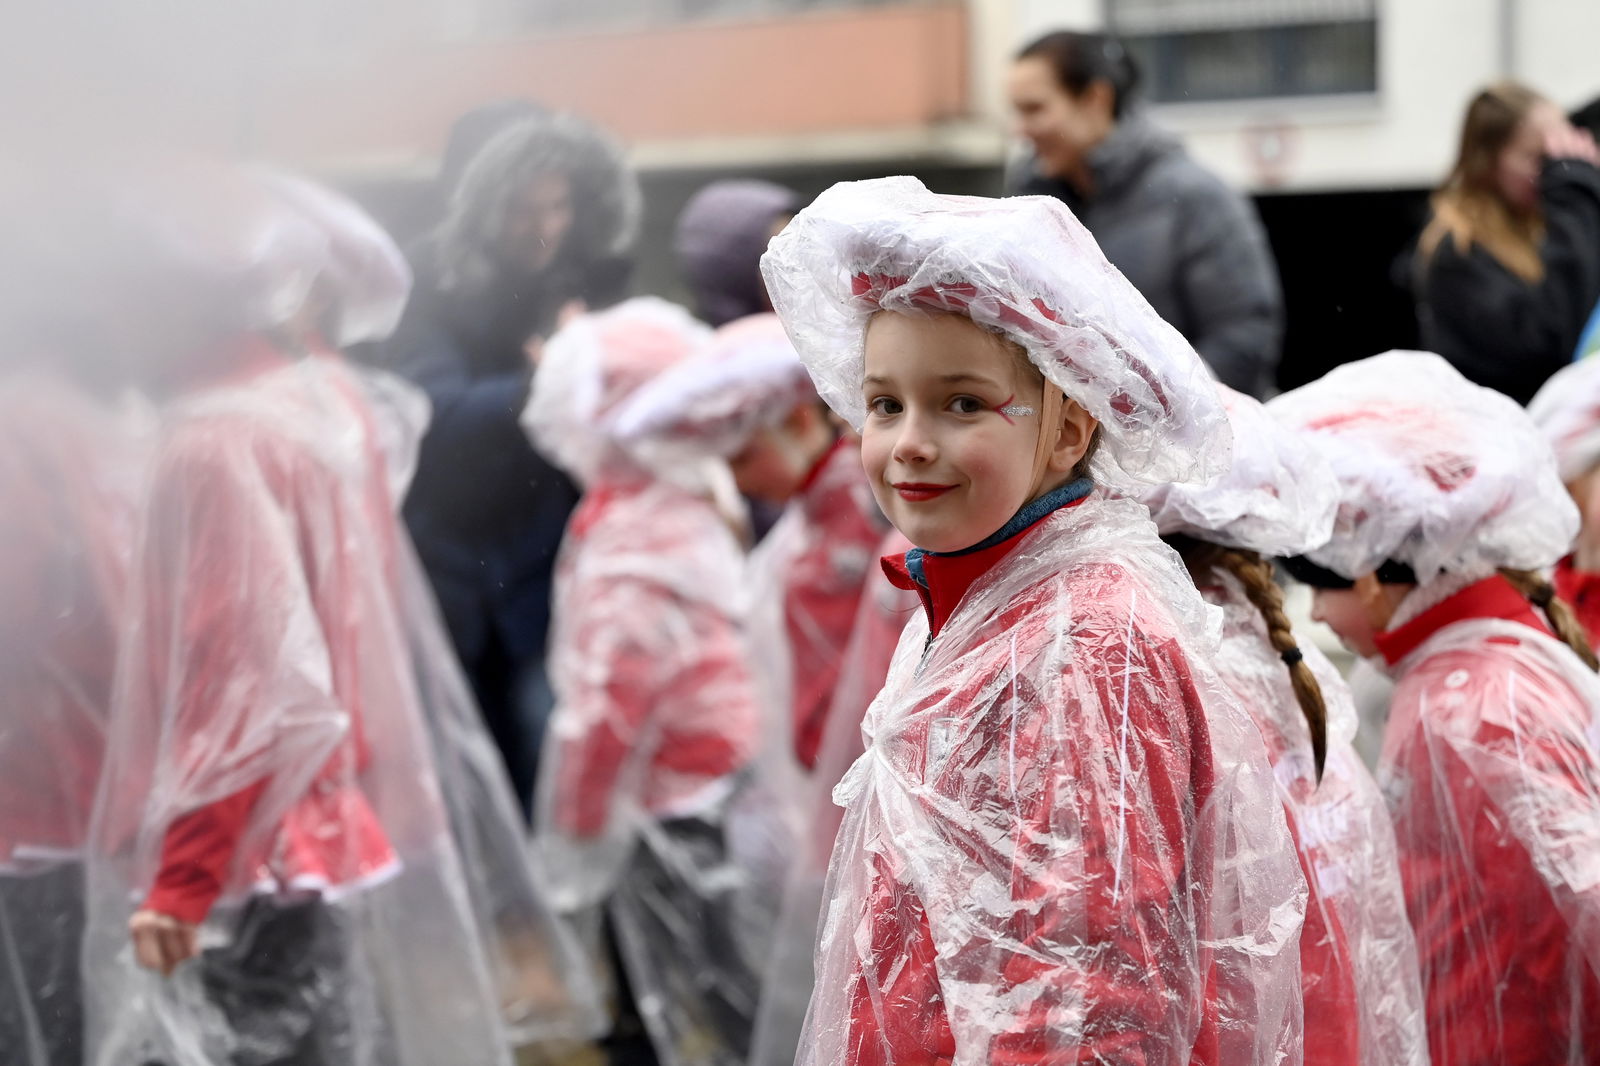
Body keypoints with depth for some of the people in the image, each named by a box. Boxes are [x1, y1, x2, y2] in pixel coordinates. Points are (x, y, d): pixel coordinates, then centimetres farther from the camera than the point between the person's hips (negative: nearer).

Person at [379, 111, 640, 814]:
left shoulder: (588, 288, 2)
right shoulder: (438, 280, -7)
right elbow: (430, 405, -19)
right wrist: (537, 390, -33)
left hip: (541, 569, 1)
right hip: (444, 565, -1)